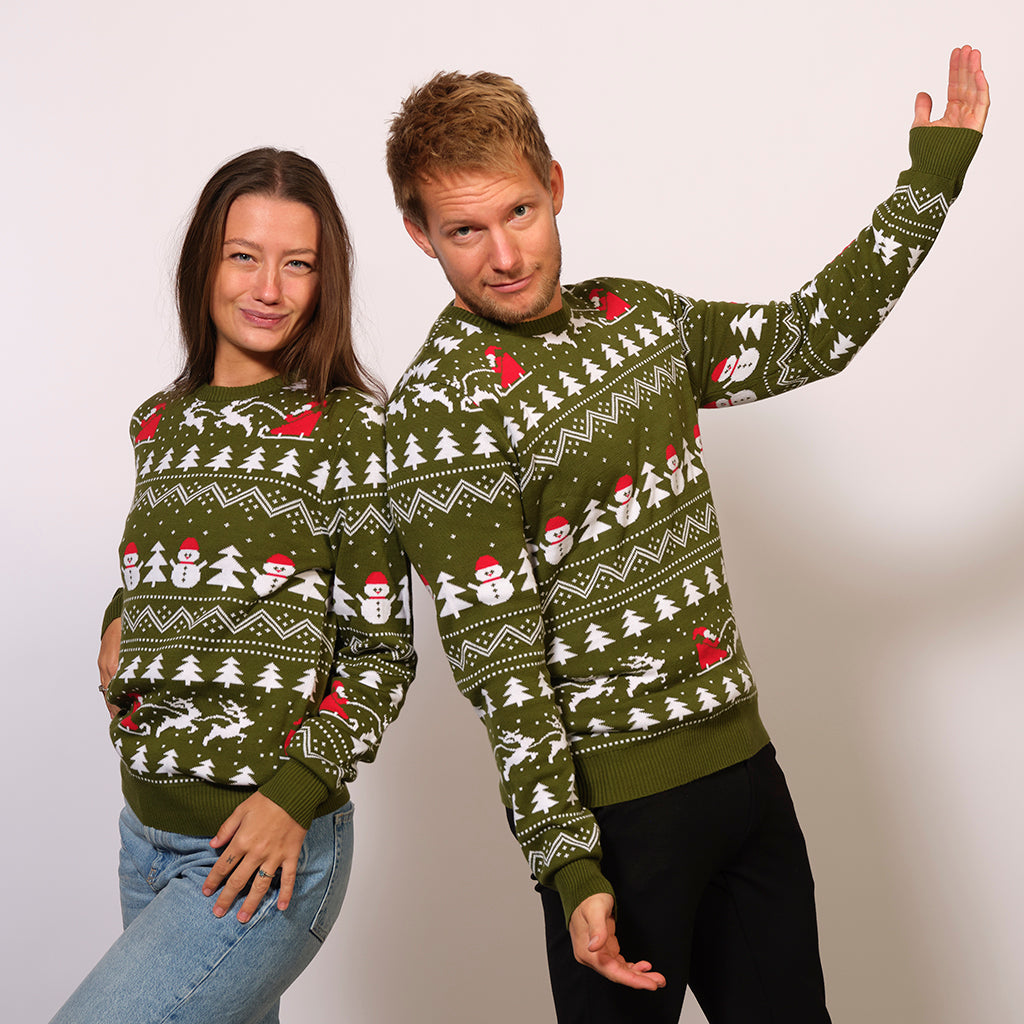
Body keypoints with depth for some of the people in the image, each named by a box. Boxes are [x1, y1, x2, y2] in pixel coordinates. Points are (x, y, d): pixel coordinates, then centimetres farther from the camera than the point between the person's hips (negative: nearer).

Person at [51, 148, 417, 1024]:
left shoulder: (351, 427, -10)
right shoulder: (161, 422, 8)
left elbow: (381, 649, -8)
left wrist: (296, 791, -17)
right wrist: (119, 626, 5)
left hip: (264, 848, -6)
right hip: (146, 833, 6)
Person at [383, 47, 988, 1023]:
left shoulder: (634, 314, 6)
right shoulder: (439, 408, -15)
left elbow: (809, 337, 16)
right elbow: (497, 665, -17)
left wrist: (930, 182, 13)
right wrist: (566, 865, -18)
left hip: (744, 758, 7)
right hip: (616, 798, -6)